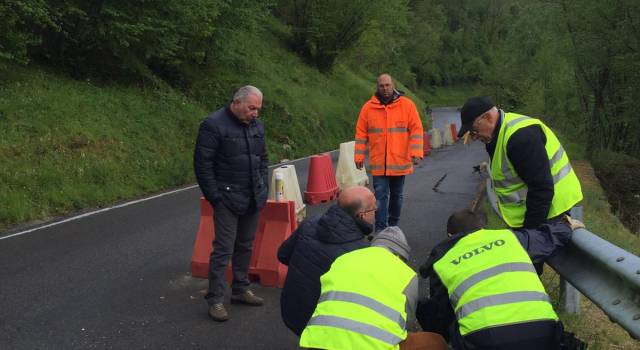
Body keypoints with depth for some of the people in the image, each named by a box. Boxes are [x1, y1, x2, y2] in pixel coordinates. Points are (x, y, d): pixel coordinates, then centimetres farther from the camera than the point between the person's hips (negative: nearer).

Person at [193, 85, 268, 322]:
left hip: (253, 200, 7)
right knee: (223, 249, -6)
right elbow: (202, 164, -12)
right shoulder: (214, 125, -11)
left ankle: (241, 289, 28)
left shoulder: (256, 126, 12)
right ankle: (215, 300, 2)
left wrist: (263, 189, 12)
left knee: (245, 246, 15)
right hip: (227, 199, -7)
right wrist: (214, 196, -14)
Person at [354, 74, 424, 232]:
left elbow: (416, 130, -4)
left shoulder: (407, 105, -2)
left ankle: (393, 227, 30)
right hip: (378, 163, -1)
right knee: (381, 196, -5)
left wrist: (416, 153, -13)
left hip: (400, 161, 1)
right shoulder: (368, 107, 1)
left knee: (396, 195, 14)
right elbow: (361, 133, 4)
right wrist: (359, 156, -1)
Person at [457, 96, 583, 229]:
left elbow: (541, 189, -27)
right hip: (536, 207, 10)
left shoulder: (521, 136, -26)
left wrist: (530, 229, -22)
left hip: (549, 209, -10)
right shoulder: (501, 131, 8)